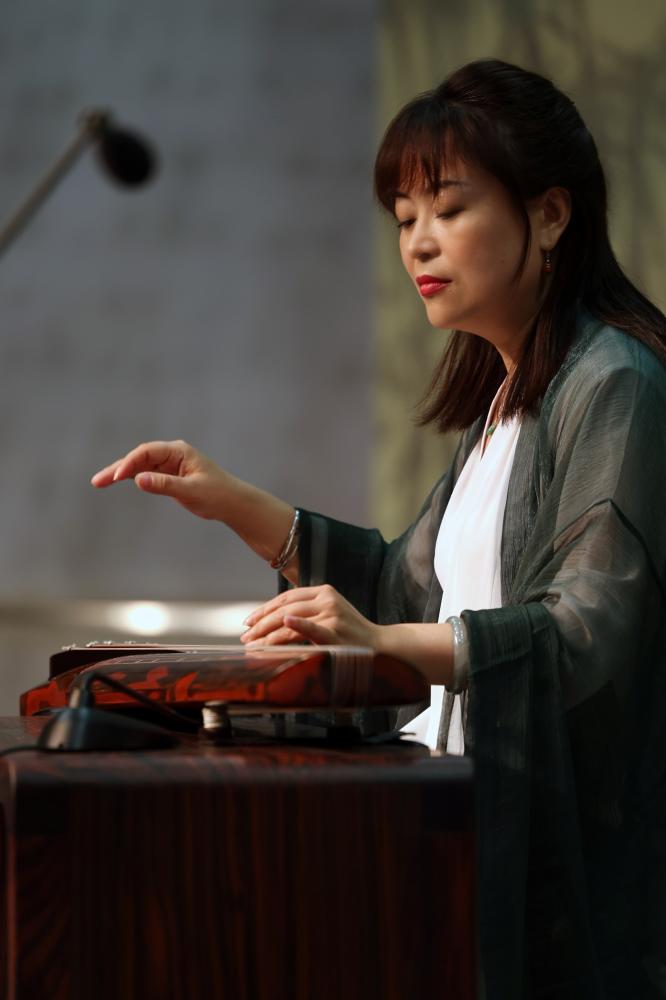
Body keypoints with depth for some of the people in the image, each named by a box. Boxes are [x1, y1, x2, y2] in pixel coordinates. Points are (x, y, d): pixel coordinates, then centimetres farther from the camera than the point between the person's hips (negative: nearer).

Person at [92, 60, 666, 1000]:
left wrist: (384, 642, -36)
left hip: (570, 848, -9)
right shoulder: (501, 398, 18)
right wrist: (234, 504, 13)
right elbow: (413, 584, 22)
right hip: (472, 817, 9)